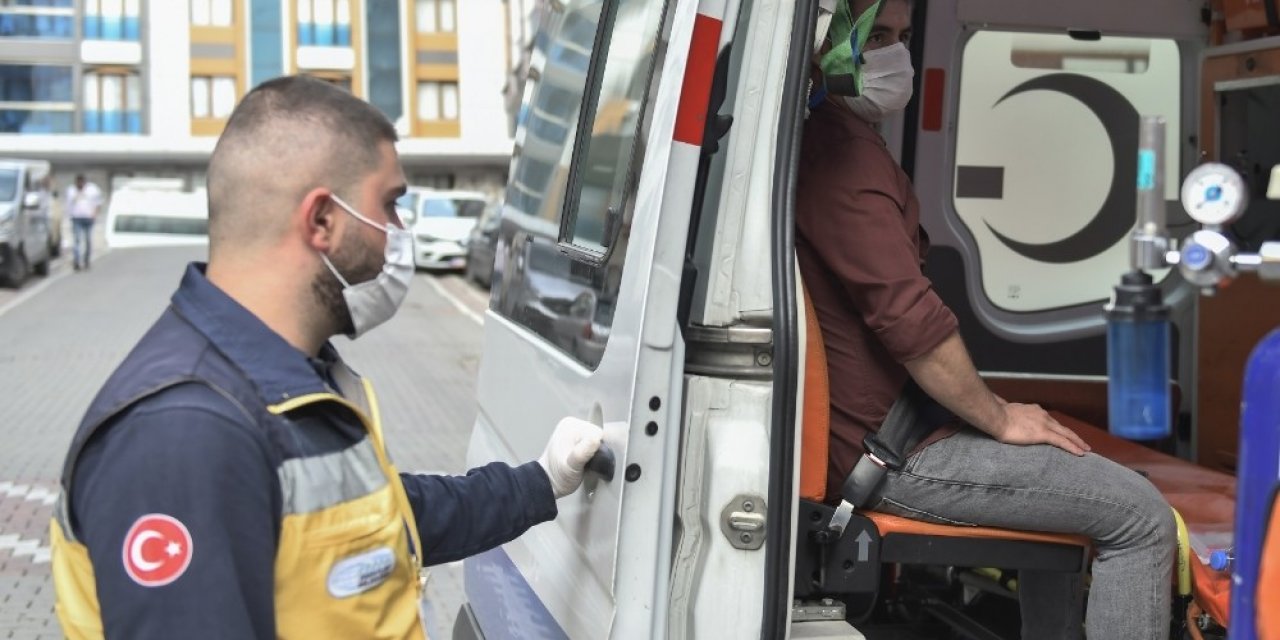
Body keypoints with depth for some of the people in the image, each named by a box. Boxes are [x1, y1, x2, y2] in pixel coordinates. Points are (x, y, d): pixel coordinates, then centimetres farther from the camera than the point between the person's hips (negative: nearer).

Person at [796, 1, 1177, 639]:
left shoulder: (829, 141, 16)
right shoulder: (843, 154, -19)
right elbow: (910, 321, -26)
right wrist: (1000, 418, -12)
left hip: (873, 425, 11)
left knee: (1066, 480, 29)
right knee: (1141, 518, -8)